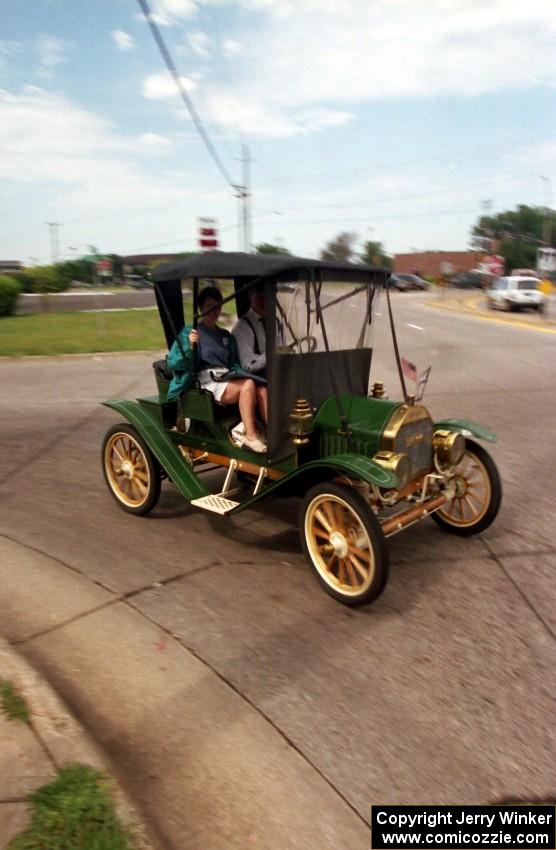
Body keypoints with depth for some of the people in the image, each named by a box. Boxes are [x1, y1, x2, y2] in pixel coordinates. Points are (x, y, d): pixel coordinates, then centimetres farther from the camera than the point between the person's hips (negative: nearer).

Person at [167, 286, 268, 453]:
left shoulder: (226, 336, 21)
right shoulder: (188, 332, 5)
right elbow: (173, 363, -4)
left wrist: (239, 374, -1)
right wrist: (190, 347, -19)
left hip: (228, 378, 5)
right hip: (207, 382, -5)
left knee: (262, 390, -26)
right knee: (248, 385, -32)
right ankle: (250, 437, -32)